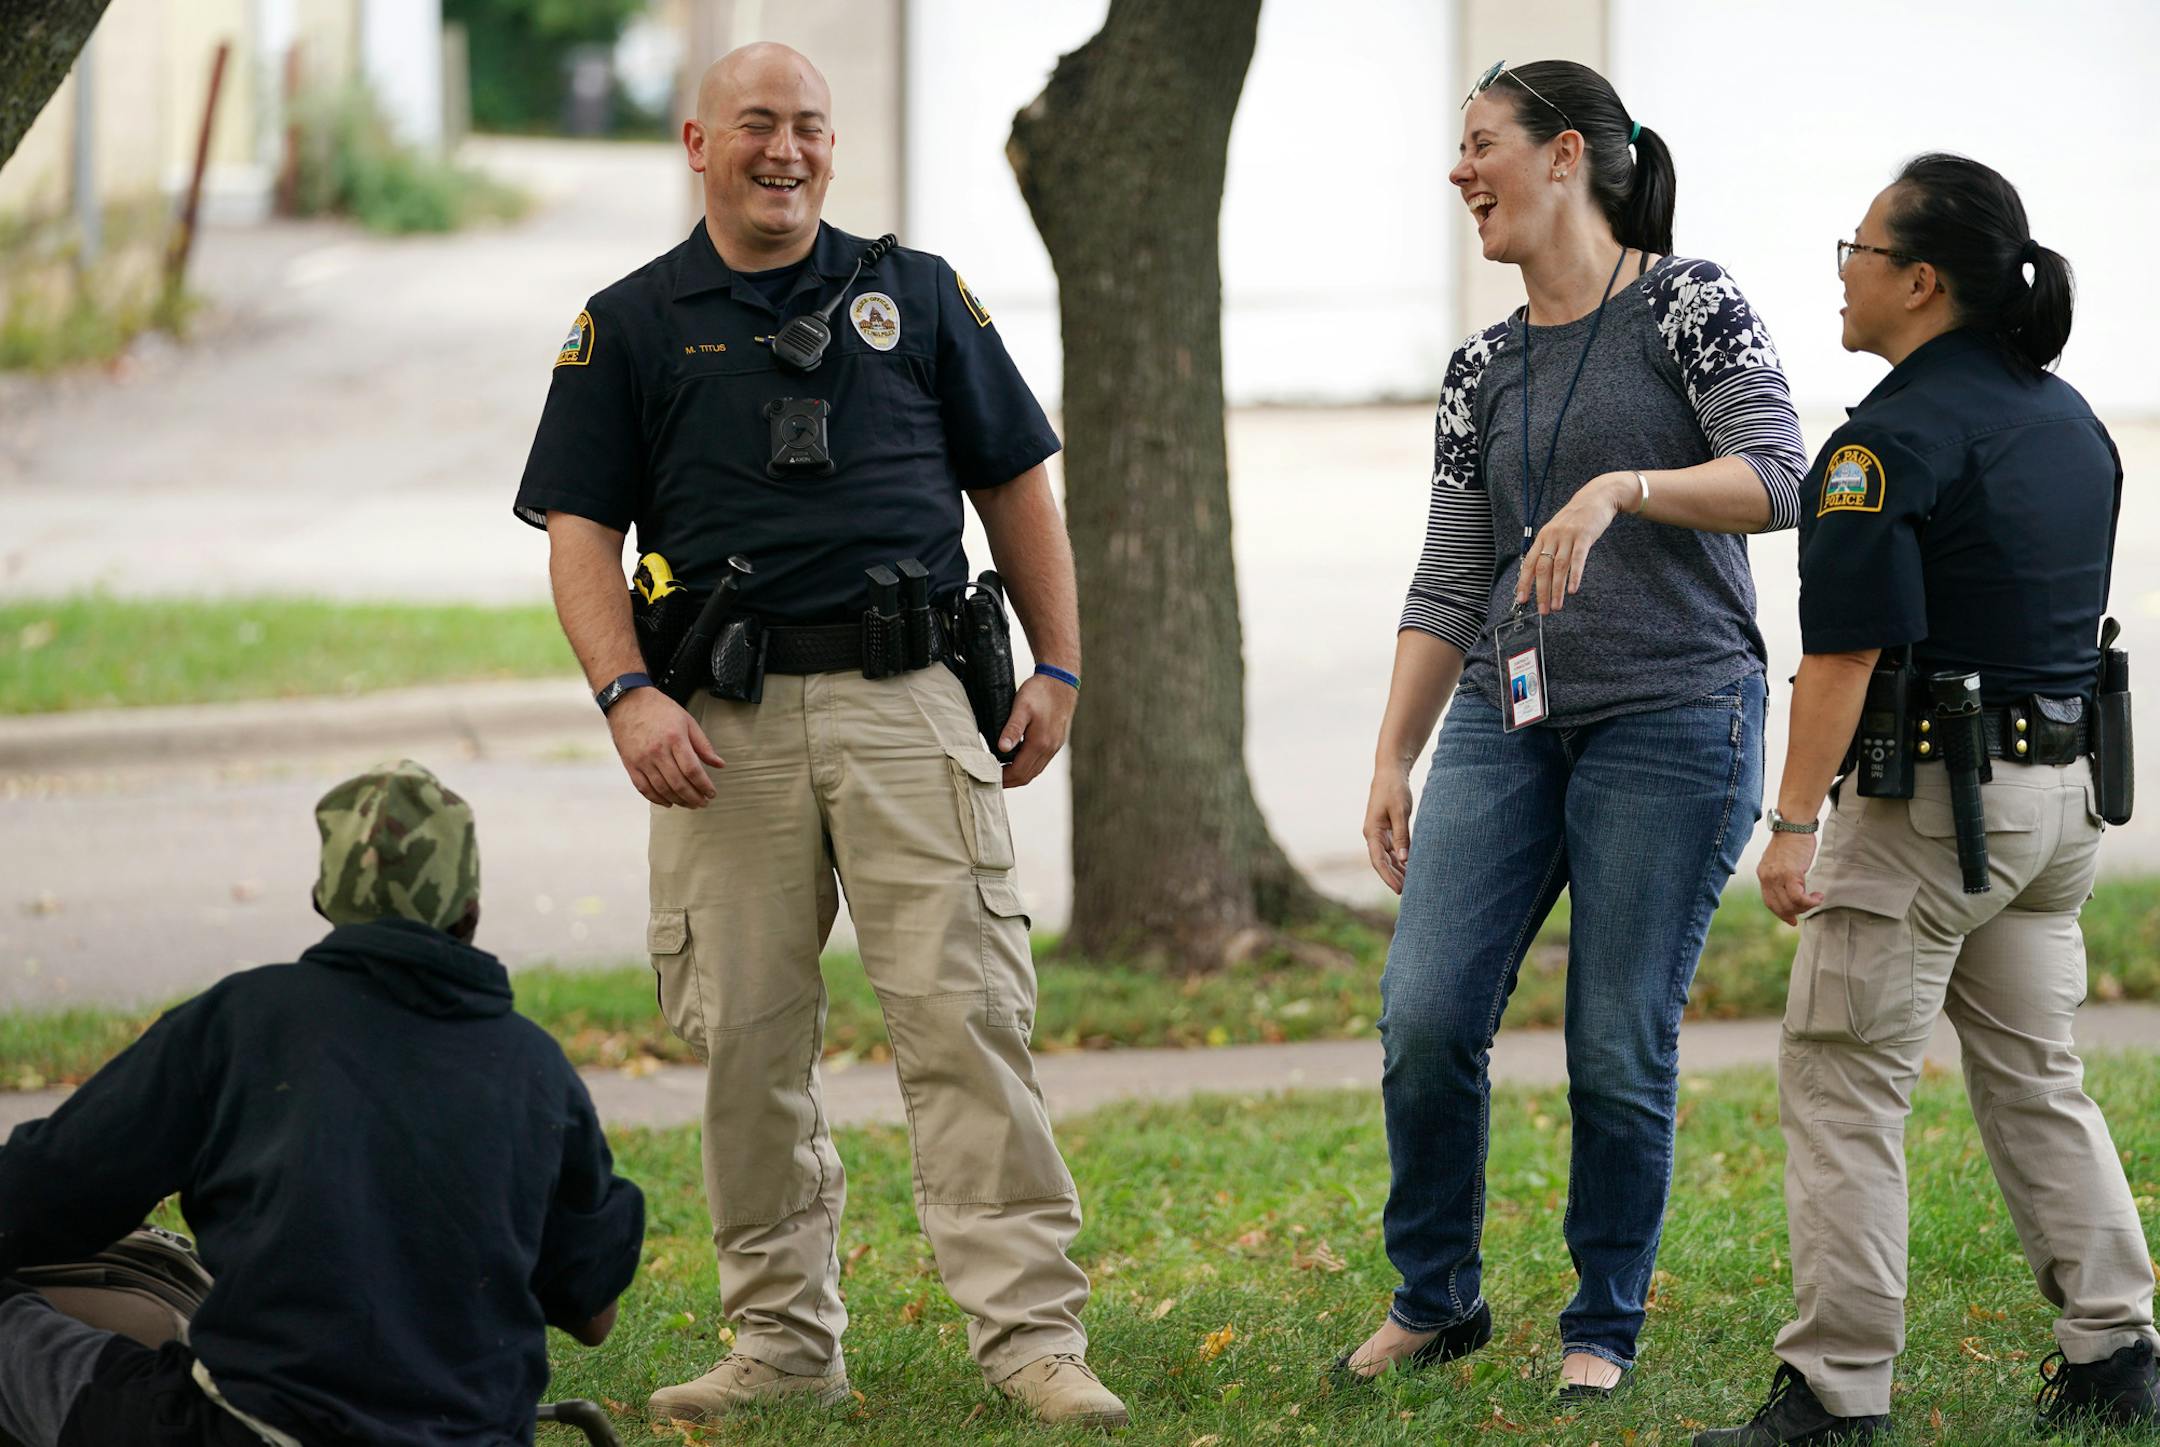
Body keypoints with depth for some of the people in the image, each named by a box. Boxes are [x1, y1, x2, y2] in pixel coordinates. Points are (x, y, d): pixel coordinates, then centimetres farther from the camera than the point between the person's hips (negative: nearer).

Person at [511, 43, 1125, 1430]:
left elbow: (1015, 484, 16)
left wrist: (1059, 667, 8)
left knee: (966, 1016, -8)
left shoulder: (916, 295, 13)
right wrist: (629, 692, -11)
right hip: (726, 727, 1)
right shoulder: (629, 325, 10)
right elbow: (581, 529, 4)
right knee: (748, 1041, 3)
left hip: (909, 703, -1)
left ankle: (1032, 1330, -10)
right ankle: (785, 1339, 13)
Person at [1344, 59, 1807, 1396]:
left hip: (1673, 727, -5)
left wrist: (1618, 490, -27)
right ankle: (1436, 1299, 11)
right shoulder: (1484, 373, 14)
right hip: (1508, 722, 5)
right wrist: (1391, 762, 7)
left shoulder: (1689, 306, -2)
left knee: (1620, 1049, -4)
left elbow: (1778, 480, -13)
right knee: (1427, 1013, -7)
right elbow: (1448, 588, 14)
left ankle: (1604, 1327, 12)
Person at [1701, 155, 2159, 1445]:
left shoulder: (1894, 440, -17)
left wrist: (1794, 825, -18)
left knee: (1845, 1084, -2)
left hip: (1928, 801, -8)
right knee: (2036, 1081, 16)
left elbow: (1848, 651, -20)